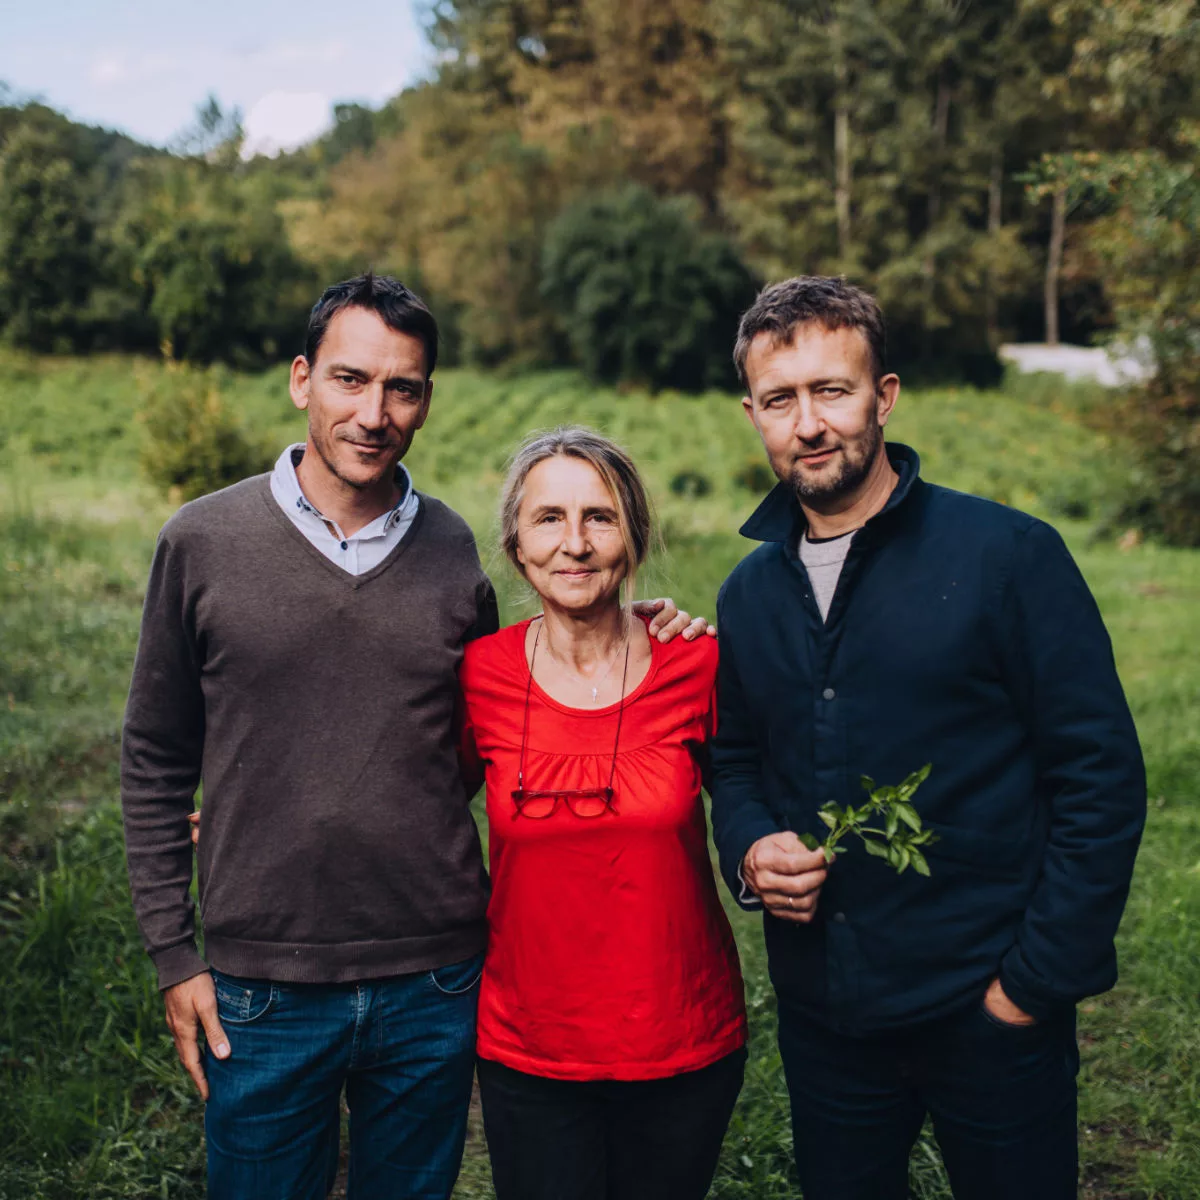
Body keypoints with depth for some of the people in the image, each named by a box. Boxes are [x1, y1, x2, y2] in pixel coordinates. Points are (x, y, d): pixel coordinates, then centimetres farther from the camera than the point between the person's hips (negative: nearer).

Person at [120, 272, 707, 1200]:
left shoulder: (455, 554, 0)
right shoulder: (203, 543, -5)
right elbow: (156, 764, 2)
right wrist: (173, 954, -1)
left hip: (434, 985, 2)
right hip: (262, 991, -1)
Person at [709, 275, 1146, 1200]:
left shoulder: (1008, 554, -11)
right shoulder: (750, 593, 5)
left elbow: (1102, 775, -11)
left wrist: (1041, 978, -12)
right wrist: (749, 850, -5)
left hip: (989, 1007, -4)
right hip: (821, 1011, 5)